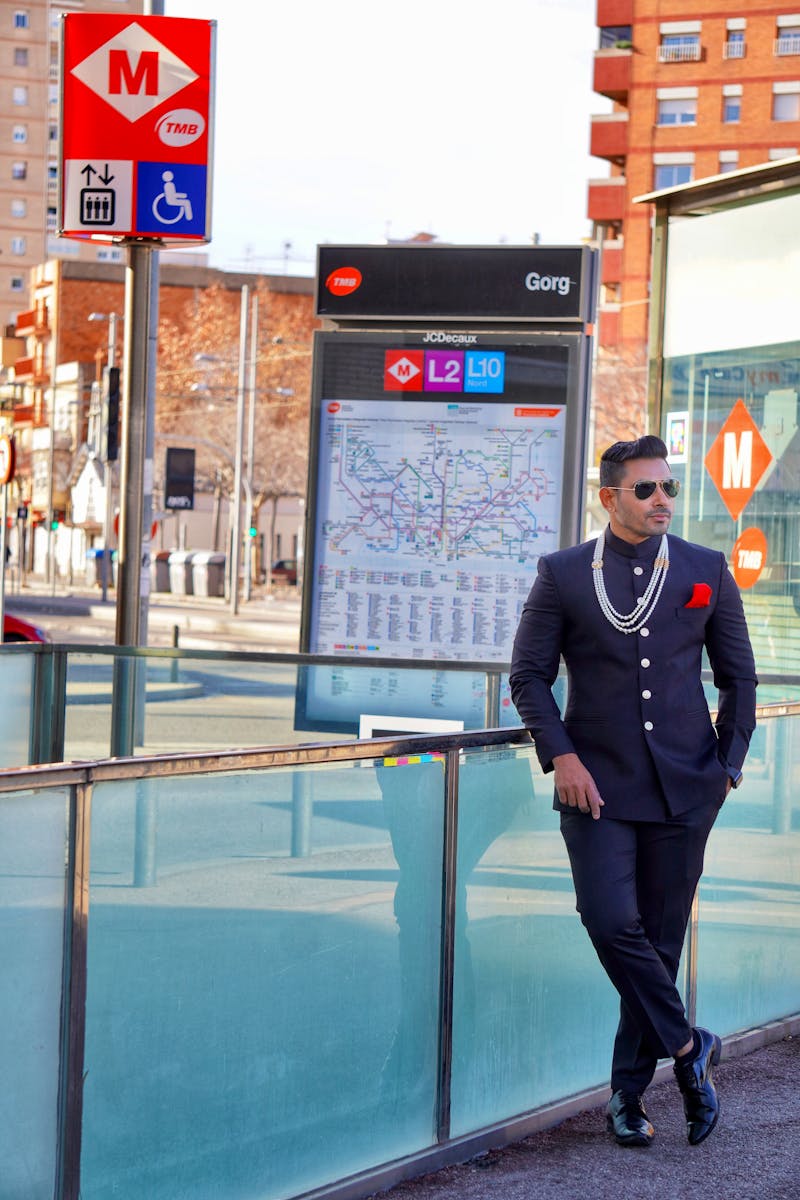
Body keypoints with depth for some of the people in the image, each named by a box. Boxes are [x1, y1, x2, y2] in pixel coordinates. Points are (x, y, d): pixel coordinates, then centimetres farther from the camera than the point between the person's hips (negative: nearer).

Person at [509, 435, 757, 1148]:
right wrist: (561, 755, -9)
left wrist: (728, 761, 5)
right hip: (597, 784, -1)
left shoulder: (707, 572, 8)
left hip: (683, 787, 1)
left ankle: (629, 1094, 16)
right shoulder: (563, 575, 3)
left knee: (661, 938, 4)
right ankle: (687, 1047, 4)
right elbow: (529, 675, 3)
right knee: (611, 921, -16)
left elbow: (738, 675, 14)